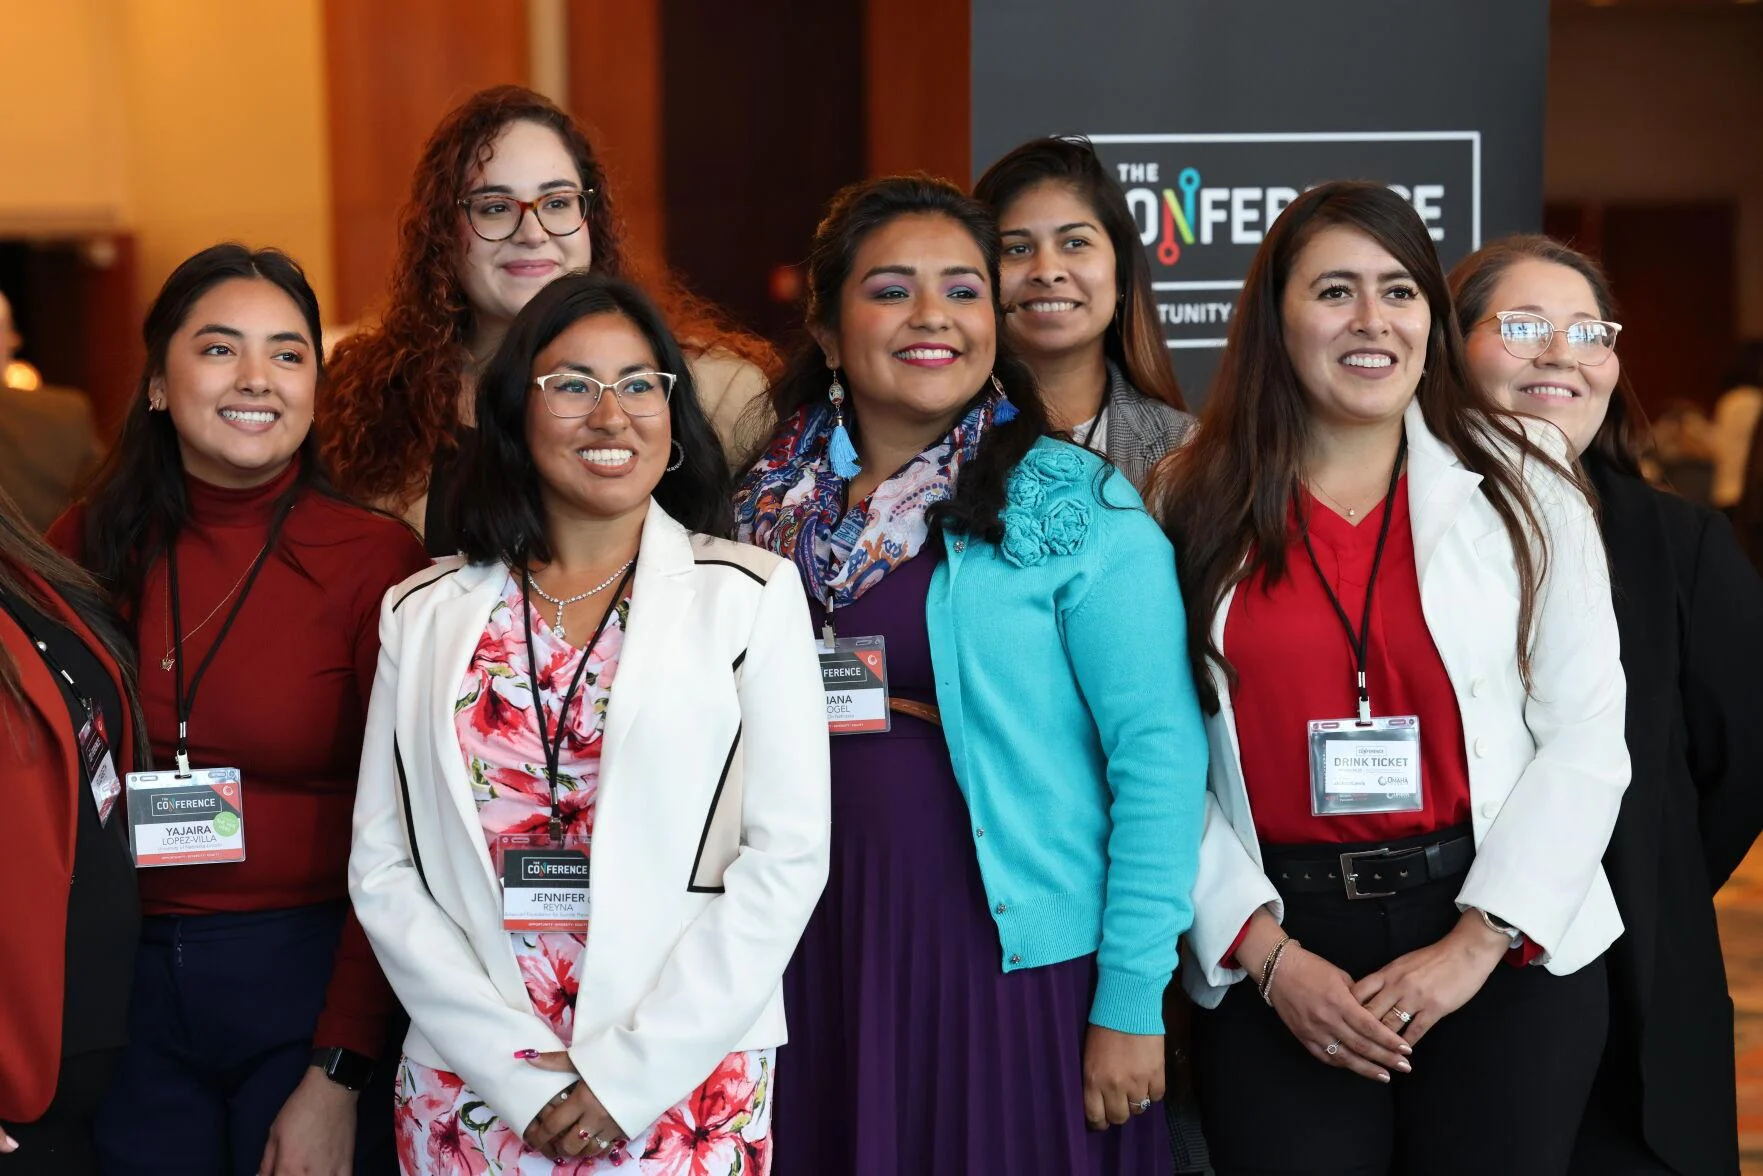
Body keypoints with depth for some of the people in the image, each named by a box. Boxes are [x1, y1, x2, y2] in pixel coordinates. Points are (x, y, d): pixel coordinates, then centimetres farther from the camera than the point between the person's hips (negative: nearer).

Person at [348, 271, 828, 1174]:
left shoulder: (749, 598, 0)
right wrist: (515, 1066, -9)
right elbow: (382, 870, 3)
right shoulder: (424, 616, 6)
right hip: (470, 1090, 2)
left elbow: (787, 855, -6)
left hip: (690, 1090, -1)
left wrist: (630, 1072, -12)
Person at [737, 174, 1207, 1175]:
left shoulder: (1074, 508, -6)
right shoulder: (776, 510, 6)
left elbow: (1158, 753, -10)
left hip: (1022, 968, -3)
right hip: (824, 965, 4)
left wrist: (1132, 1000, -13)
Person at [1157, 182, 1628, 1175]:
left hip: (1505, 947, 0)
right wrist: (1265, 950, -8)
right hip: (1276, 955, 0)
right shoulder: (1197, 505, 3)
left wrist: (1478, 943, -10)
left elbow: (1584, 735, -2)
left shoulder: (1520, 482, 2)